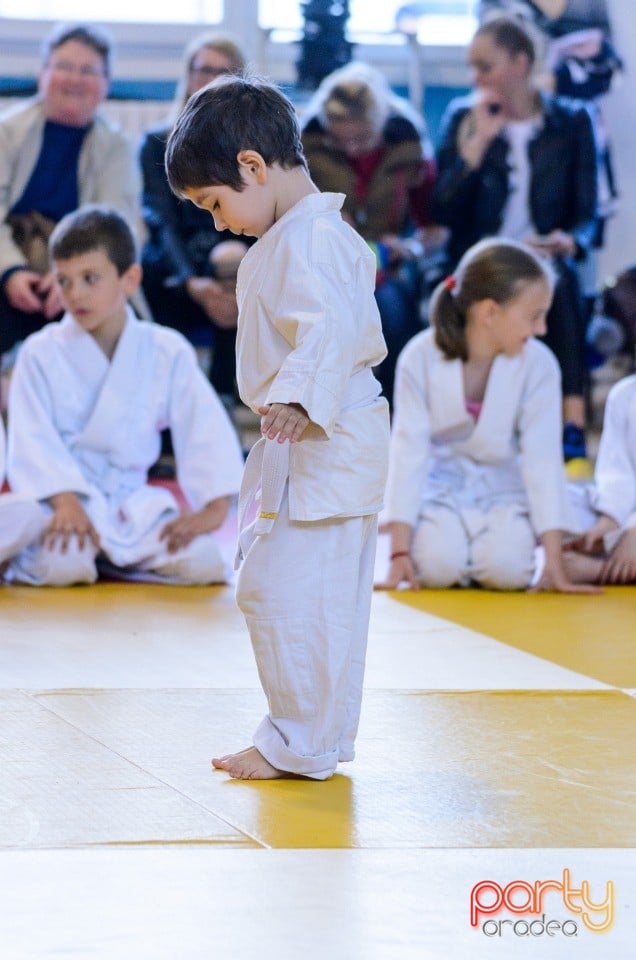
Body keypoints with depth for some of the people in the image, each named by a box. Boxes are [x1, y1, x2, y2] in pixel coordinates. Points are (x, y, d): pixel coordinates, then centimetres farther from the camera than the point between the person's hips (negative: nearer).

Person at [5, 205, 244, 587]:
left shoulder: (168, 352, 0)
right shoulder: (41, 352, -3)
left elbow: (206, 428, -3)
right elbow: (32, 435, -11)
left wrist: (215, 508, -14)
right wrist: (65, 499, -26)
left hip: (133, 501, 3)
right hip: (63, 495, -3)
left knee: (202, 563, -19)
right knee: (59, 565, -34)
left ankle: (111, 556, 7)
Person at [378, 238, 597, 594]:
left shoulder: (538, 364, -15)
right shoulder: (421, 358, -17)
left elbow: (542, 458, -16)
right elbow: (409, 451, -17)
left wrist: (554, 562, -21)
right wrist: (400, 552, -21)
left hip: (502, 488, 1)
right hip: (440, 483, -1)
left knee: (507, 568, -27)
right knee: (437, 565, -28)